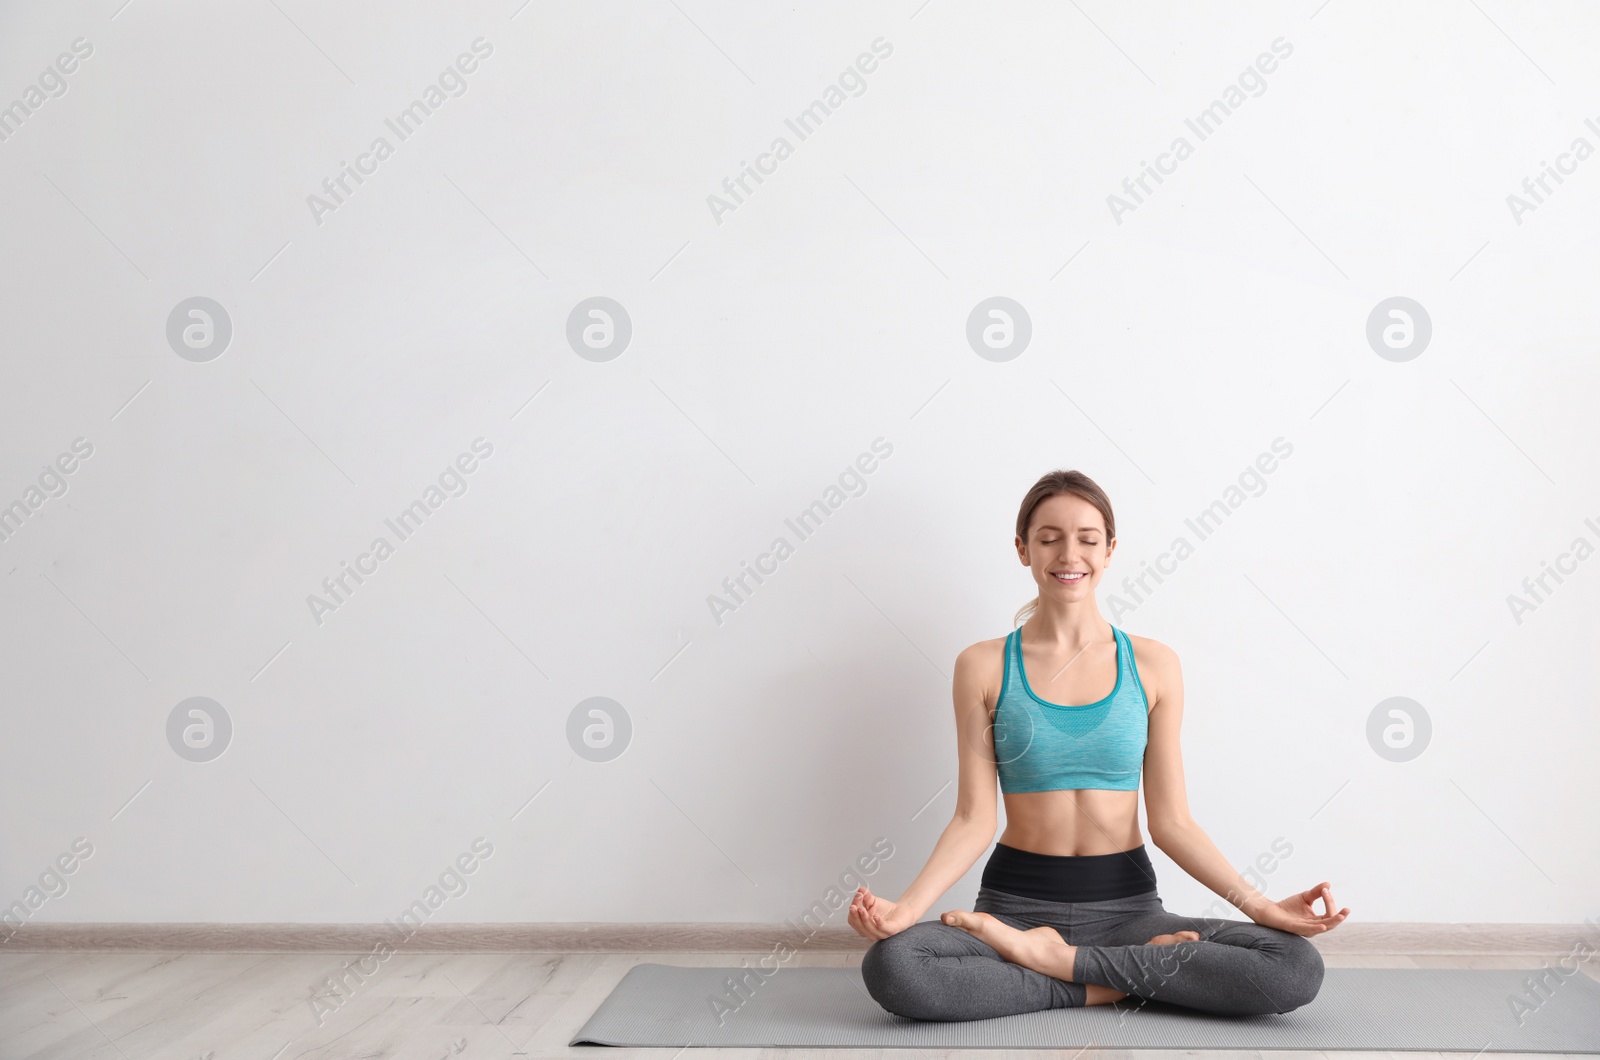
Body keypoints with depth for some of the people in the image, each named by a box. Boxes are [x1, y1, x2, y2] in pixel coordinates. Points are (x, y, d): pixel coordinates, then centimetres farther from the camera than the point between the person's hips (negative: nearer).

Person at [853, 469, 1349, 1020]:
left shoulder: (1153, 665, 4)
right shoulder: (984, 666, 2)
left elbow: (1170, 821, 3)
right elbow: (974, 818, -2)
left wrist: (1258, 904, -9)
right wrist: (905, 907, -17)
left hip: (1126, 904, 2)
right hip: (1017, 899, -1)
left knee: (1298, 967, -24)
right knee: (890, 965, -33)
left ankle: (1058, 958, -12)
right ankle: (1104, 987, -14)